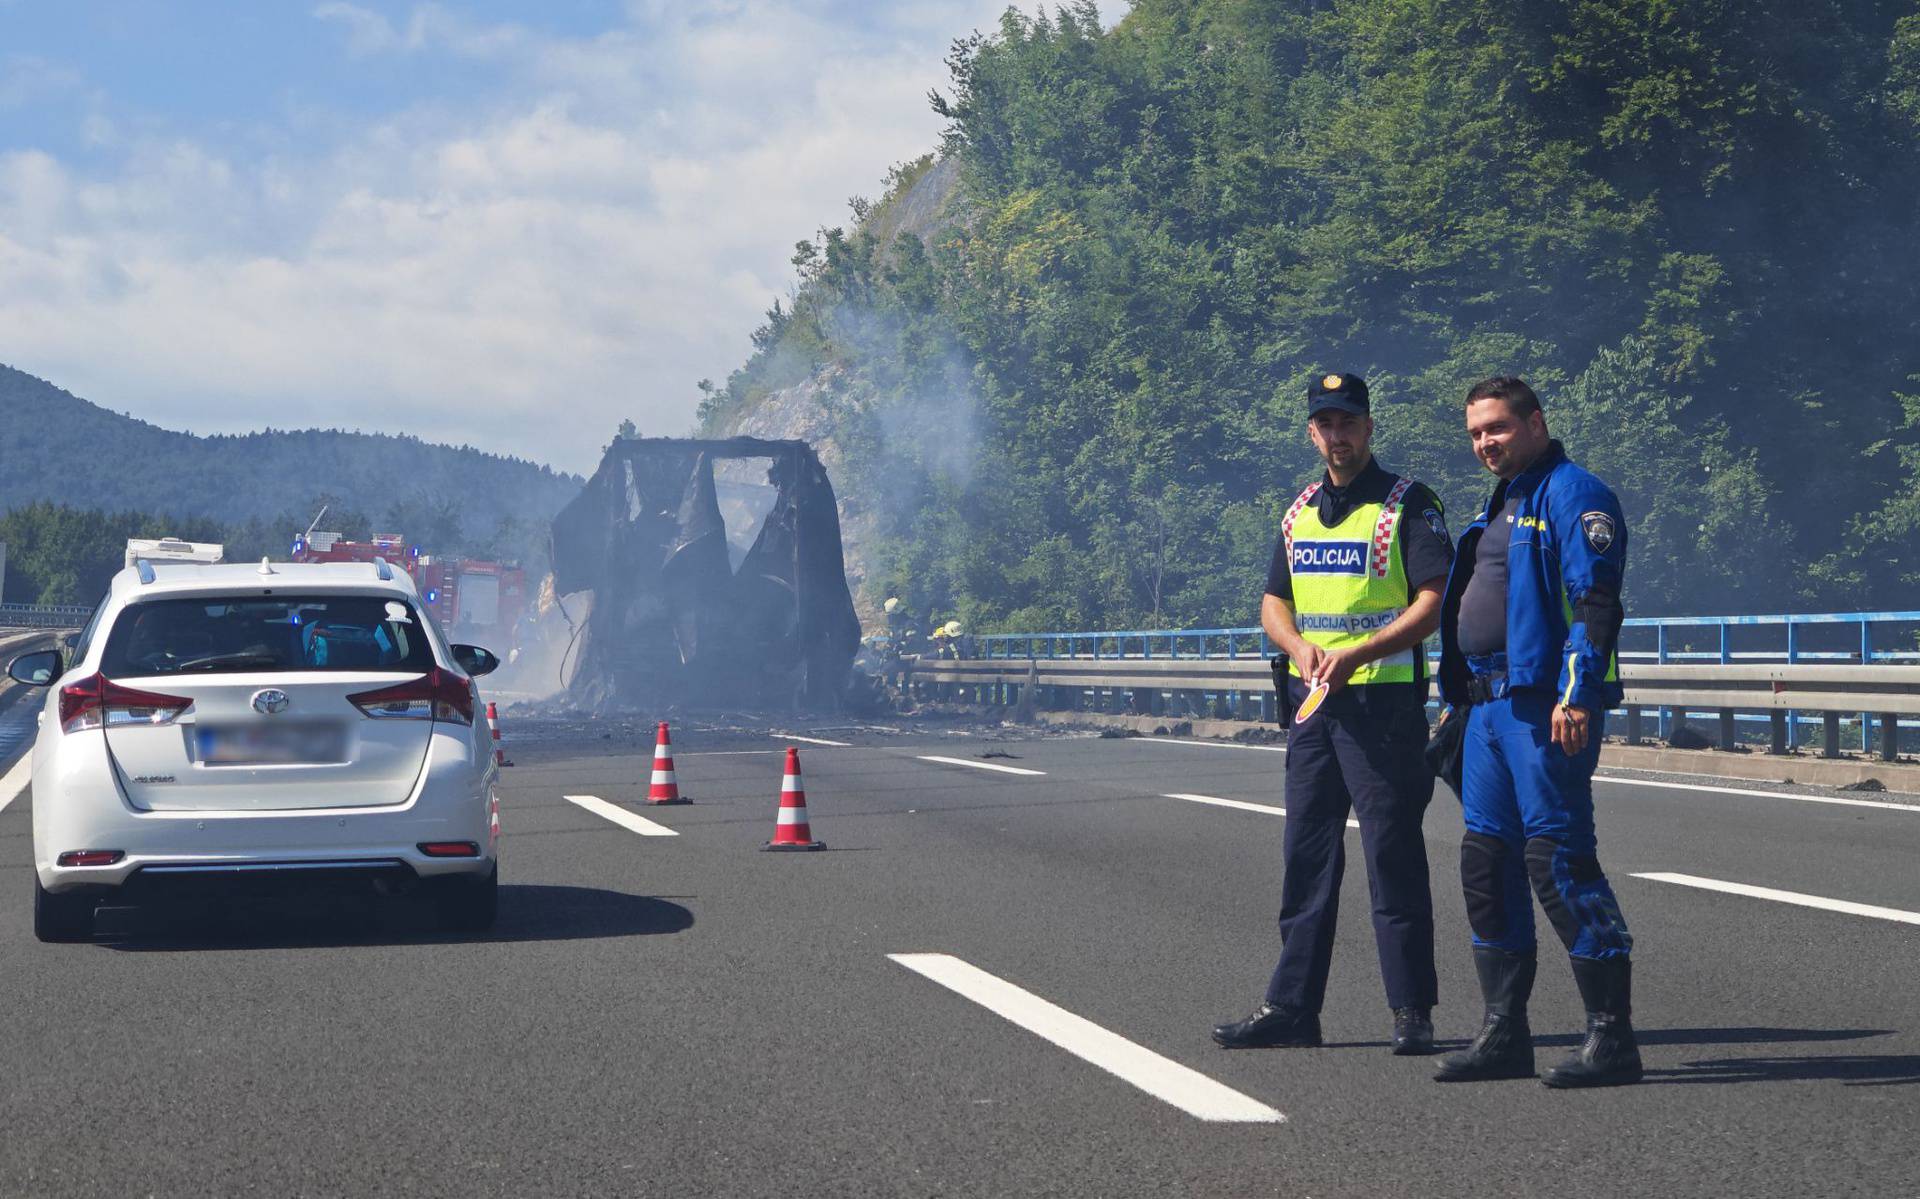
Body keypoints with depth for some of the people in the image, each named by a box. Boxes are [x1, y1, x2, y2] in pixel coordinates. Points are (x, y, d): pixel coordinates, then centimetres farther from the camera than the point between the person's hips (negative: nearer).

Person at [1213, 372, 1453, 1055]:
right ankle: (1292, 1007, 13)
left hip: (1383, 698, -6)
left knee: (1393, 856, -5)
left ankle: (1412, 1010, 0)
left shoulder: (1407, 505, -4)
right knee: (1306, 856, 8)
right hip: (1312, 697, 6)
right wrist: (1301, 647, -5)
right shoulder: (1302, 512, 16)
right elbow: (1274, 603, 17)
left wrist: (1356, 654, -22)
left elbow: (1432, 603, -12)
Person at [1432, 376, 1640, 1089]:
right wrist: (1459, 699, 25)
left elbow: (1595, 600, -18)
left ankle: (1612, 1037, -7)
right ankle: (1504, 1035, 16)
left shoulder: (1572, 494, -8)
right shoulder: (1500, 507, 22)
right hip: (1490, 706, 10)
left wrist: (1577, 696, -26)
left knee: (1559, 861, -11)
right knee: (1486, 862, 9)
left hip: (1546, 705, -10)